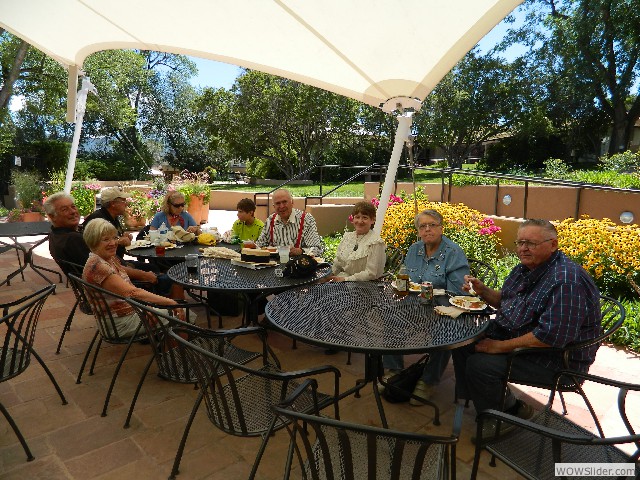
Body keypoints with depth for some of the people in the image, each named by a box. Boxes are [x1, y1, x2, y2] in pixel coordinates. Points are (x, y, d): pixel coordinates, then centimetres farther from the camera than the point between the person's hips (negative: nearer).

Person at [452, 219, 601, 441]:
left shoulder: (566, 280, -27)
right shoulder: (526, 268, 4)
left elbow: (551, 336, -33)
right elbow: (506, 302, 19)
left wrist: (500, 346, -25)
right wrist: (482, 290, -2)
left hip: (555, 358, -10)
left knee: (479, 364, -23)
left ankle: (495, 423, 5)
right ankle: (509, 405, 13)